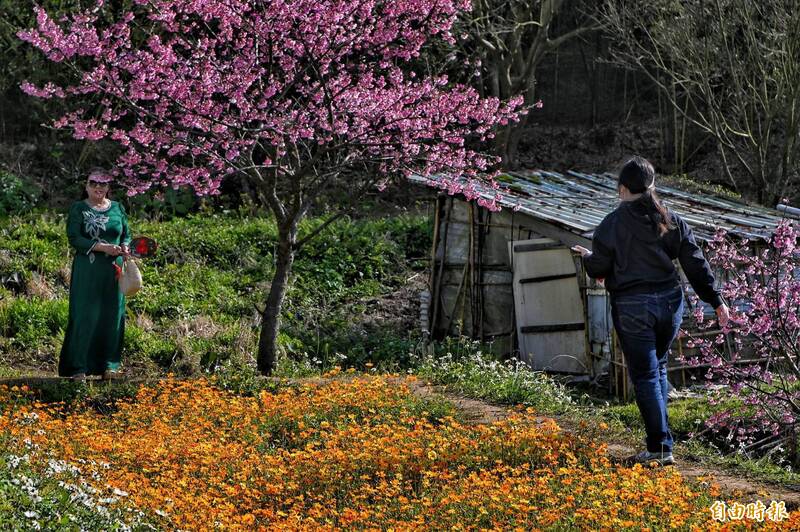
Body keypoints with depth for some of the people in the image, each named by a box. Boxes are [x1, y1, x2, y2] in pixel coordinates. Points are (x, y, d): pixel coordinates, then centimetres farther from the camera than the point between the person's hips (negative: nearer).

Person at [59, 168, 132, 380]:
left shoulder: (118, 208, 12)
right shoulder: (78, 209, 1)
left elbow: (127, 234, 16)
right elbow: (74, 238, -8)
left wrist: (124, 247, -7)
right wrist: (101, 247, -18)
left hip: (113, 271, 4)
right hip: (87, 271, -3)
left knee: (112, 316, 3)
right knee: (84, 315, -6)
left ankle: (108, 365, 10)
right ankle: (78, 367, -3)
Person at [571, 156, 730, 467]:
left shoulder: (613, 224, -8)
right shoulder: (671, 221, 4)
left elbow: (598, 269, -4)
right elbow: (696, 264, 5)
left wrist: (587, 257, 19)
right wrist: (716, 301, 10)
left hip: (632, 308, -4)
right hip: (670, 302, 4)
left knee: (645, 376, 0)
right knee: (658, 367, 22)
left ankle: (660, 448, -3)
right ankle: (660, 434, 22)